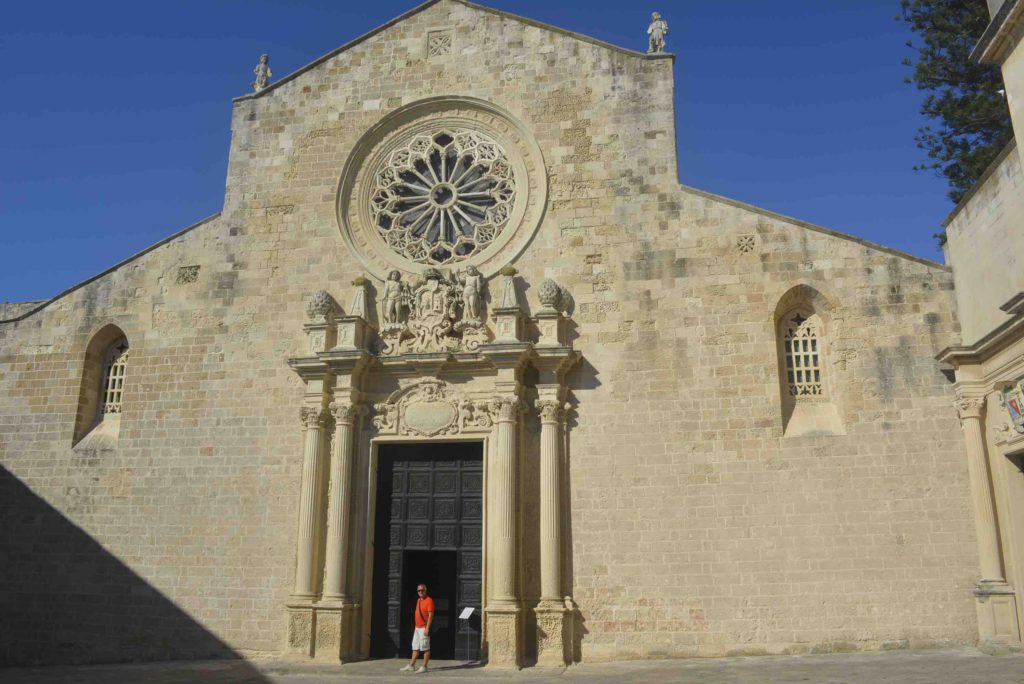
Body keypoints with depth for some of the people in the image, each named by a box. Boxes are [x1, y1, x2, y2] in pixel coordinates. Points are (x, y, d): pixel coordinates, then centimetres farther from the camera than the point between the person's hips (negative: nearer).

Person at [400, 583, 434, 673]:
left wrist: (427, 628, -22)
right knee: (415, 647, 12)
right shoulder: (418, 600, 16)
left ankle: (424, 667, -1)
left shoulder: (429, 600, -12)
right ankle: (411, 666, 17)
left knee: (425, 648, -5)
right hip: (417, 628, 9)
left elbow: (431, 615, -17)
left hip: (424, 628, -9)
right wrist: (416, 626, 20)